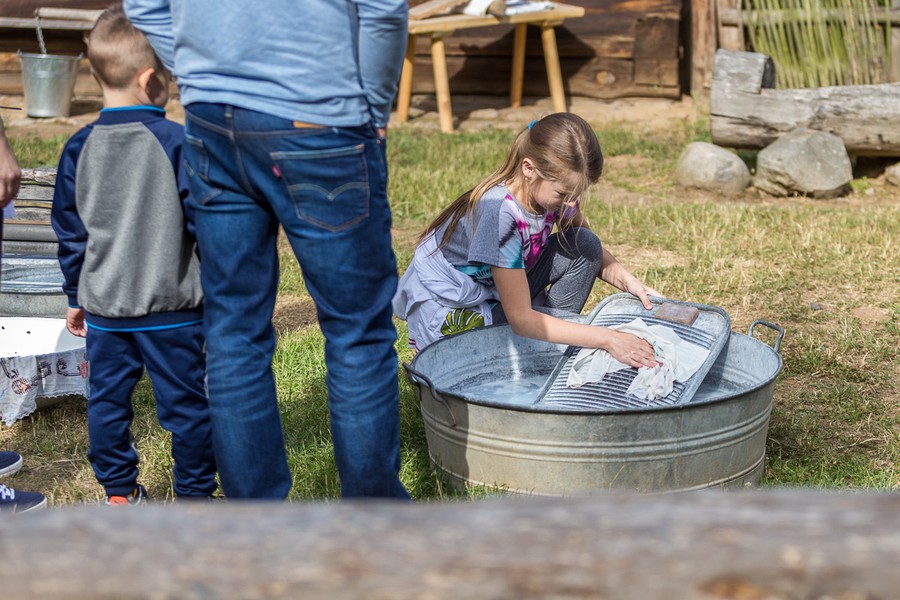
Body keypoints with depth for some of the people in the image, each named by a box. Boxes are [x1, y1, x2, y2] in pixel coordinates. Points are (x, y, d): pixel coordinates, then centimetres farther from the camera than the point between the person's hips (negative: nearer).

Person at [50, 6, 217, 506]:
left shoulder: (79, 148, 0)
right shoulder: (178, 142, -14)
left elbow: (70, 232, 7)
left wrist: (76, 297, 18)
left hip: (103, 308, 4)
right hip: (171, 306, -4)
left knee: (108, 397, 16)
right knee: (186, 402, 7)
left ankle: (119, 492, 25)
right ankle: (195, 494, 16)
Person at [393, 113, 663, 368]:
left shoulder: (553, 189, -12)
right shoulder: (499, 213, -34)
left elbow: (591, 251, 7)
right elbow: (521, 320, -31)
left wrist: (629, 281, -14)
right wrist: (605, 338, -35)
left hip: (498, 293, 8)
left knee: (585, 244, -9)